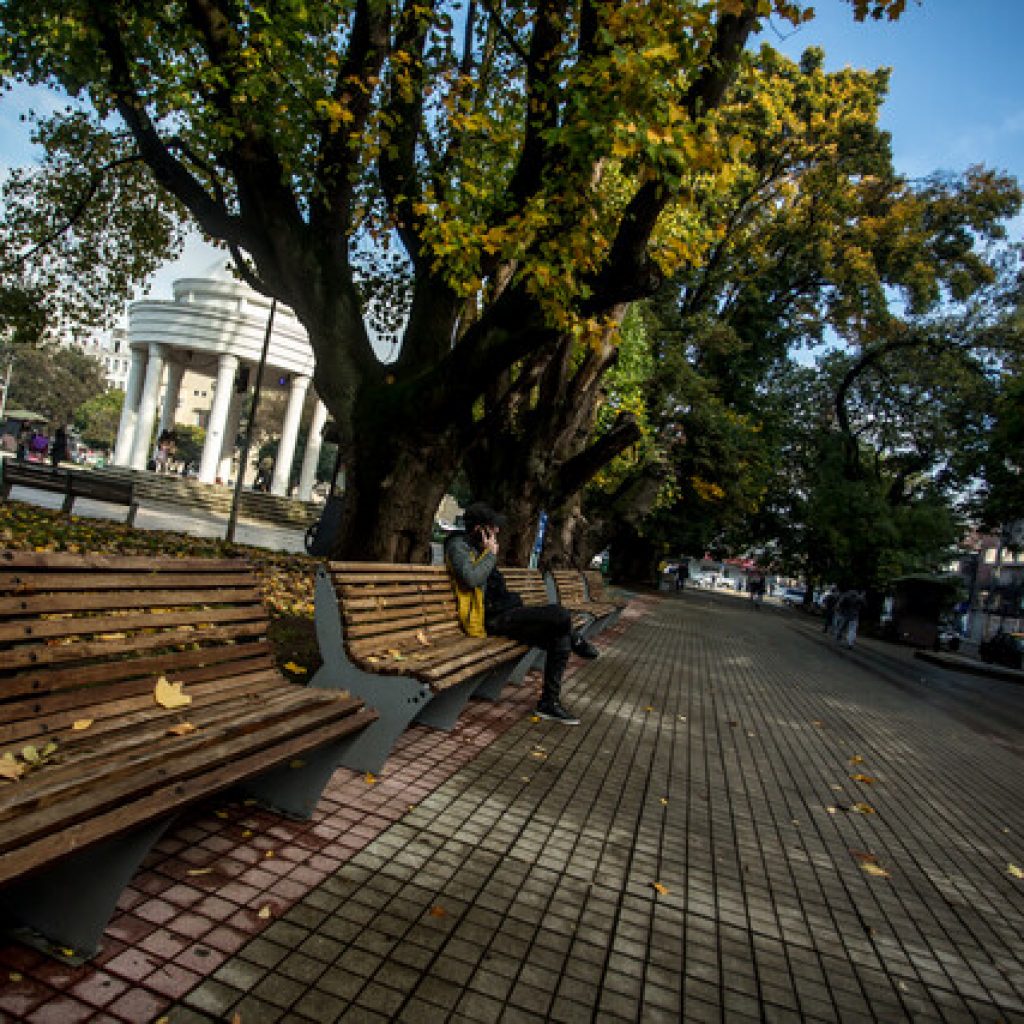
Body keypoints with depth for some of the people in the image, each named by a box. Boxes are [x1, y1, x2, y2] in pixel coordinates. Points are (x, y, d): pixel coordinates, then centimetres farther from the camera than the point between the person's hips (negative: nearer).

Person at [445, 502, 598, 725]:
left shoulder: (479, 547, 20)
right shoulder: (458, 545, -7)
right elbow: (471, 578, -26)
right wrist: (491, 554, -13)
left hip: (502, 614, 10)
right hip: (489, 619, -10)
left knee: (560, 636, 2)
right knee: (560, 615, -20)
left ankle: (549, 702, 7)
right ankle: (575, 642, 15)